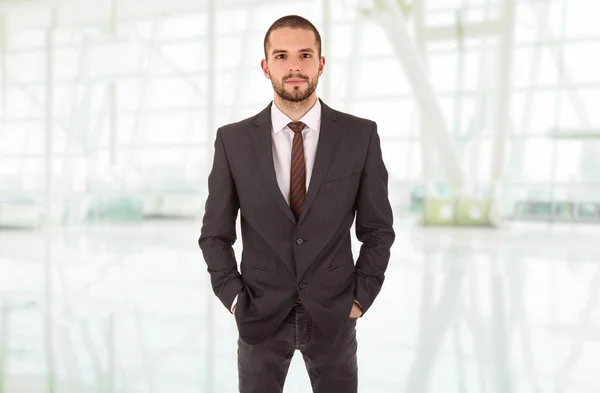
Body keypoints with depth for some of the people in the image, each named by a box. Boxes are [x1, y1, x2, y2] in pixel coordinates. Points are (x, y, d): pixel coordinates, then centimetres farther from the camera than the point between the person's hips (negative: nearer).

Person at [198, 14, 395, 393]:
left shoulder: (360, 135, -7)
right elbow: (215, 234, 0)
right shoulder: (233, 139, -6)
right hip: (260, 314, 0)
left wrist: (362, 297, -3)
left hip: (333, 313, 0)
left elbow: (378, 228, 0)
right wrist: (234, 299, -5)